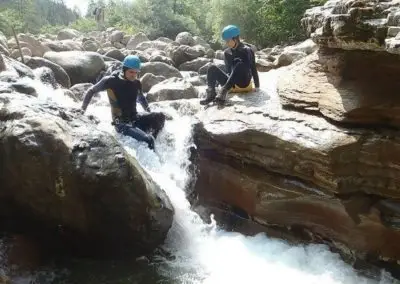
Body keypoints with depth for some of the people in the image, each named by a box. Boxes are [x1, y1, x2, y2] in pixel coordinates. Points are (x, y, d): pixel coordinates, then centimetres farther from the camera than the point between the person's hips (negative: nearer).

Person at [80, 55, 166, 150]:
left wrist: (151, 116, 18)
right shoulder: (111, 81, -13)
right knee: (148, 140, -29)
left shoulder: (136, 83, 3)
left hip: (135, 119, 6)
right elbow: (91, 91, 2)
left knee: (160, 116, -17)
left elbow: (141, 98, 24)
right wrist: (82, 109, 4)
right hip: (122, 123, -6)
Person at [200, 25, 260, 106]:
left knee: (240, 64, -34)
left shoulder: (246, 50, -6)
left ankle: (223, 92, -44)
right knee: (212, 68, -13)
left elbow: (253, 68, -8)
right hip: (231, 83, 5)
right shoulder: (227, 52, 9)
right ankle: (211, 93, -34)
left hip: (243, 81, -5)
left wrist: (257, 86, -12)